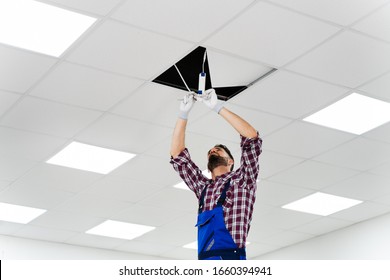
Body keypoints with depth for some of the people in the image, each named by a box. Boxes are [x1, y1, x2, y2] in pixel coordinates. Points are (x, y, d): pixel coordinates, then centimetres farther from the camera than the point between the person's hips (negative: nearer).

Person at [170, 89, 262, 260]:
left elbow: (252, 137, 4)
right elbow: (177, 155, 27)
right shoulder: (203, 188, 28)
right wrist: (183, 114, 22)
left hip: (231, 258, -5)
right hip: (204, 265, 5)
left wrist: (217, 107, 6)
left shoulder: (242, 180, 16)